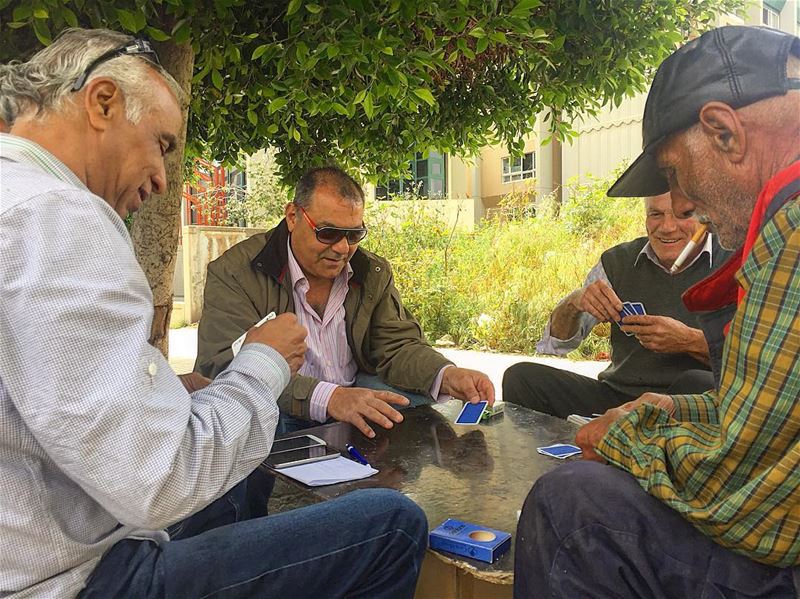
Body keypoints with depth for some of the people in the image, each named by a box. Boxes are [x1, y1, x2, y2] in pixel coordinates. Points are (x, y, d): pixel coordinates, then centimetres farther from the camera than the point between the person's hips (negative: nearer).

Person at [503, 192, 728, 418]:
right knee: (521, 376, -16)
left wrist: (689, 341, -26)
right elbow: (555, 344, 8)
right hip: (617, 396, 2)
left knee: (697, 383, -36)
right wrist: (573, 302, -13)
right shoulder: (618, 262, 6)